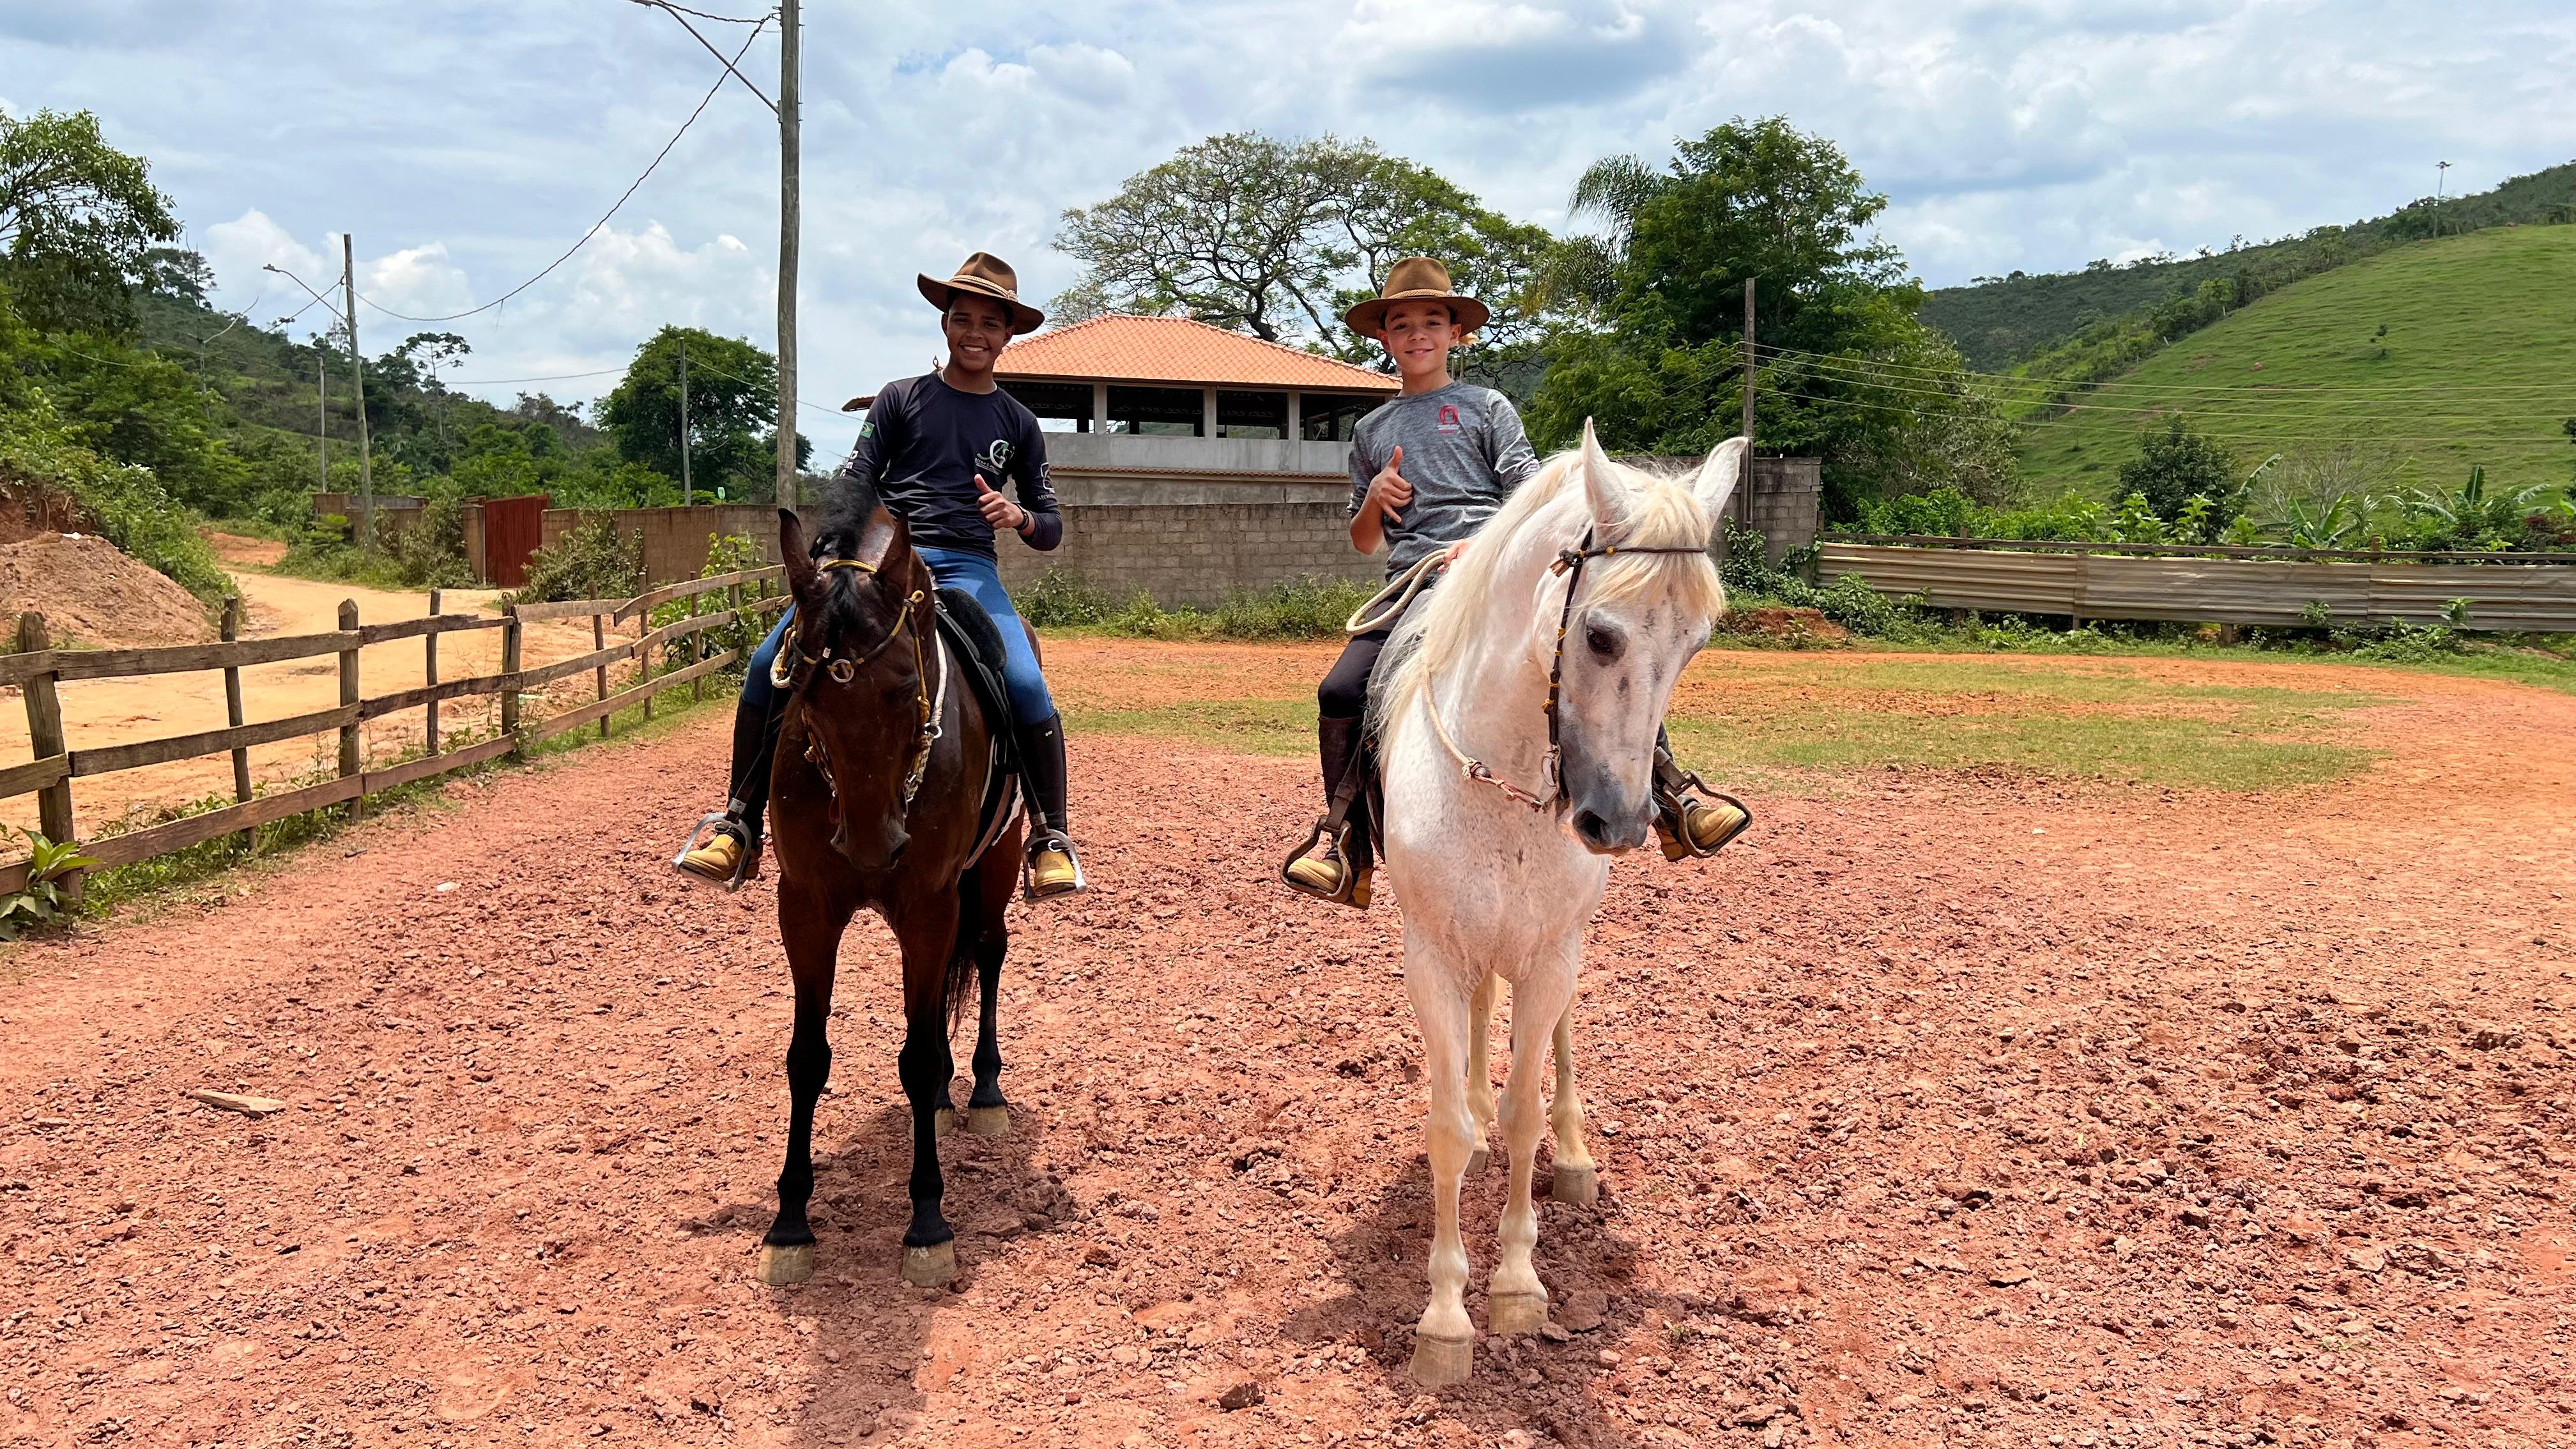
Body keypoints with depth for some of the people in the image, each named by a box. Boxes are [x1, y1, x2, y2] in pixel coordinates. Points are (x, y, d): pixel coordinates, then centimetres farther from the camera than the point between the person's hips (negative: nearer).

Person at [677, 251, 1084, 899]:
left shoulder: (1018, 424, 15)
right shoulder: (901, 398, 12)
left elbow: (1051, 526, 18)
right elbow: (853, 483, 6)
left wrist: (1020, 517, -5)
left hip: (967, 568, 0)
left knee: (1026, 686, -27)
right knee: (771, 663, -17)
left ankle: (1051, 840, -10)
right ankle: (740, 826, -3)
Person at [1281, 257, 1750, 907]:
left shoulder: (1487, 407, 15)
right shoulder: (1372, 431, 23)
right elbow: (1365, 542, 27)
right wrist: (1374, 499, 4)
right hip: (1414, 588, 2)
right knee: (1340, 692, -17)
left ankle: (1674, 801, -15)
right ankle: (1343, 840, -2)